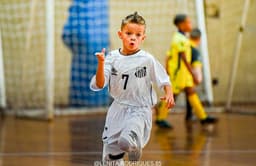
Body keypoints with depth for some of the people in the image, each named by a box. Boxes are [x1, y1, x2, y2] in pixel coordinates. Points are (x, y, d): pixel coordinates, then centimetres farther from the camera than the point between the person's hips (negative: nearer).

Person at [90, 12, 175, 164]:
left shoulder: (147, 59, -9)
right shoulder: (112, 58, -2)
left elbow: (164, 80, -1)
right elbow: (99, 85, -7)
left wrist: (169, 94, -21)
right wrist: (101, 64, -22)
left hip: (139, 110, -4)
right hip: (118, 109, 4)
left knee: (126, 141, -31)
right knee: (110, 158, 7)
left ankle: (135, 148, 5)